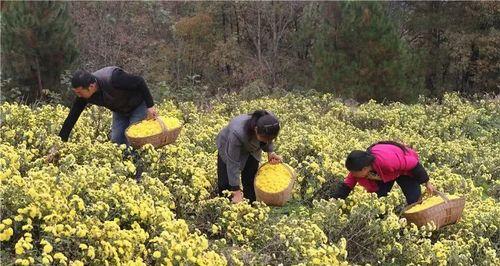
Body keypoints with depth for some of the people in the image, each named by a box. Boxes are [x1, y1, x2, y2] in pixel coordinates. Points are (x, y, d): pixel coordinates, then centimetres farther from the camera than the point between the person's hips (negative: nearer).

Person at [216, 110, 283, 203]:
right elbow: (233, 164, -38)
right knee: (225, 183, -5)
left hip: (252, 150, 4)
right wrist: (237, 192, -37)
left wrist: (270, 152, -25)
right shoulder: (237, 133, -47)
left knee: (249, 182, -1)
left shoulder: (271, 121, -33)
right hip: (228, 147, -4)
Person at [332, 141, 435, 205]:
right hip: (383, 173, 5)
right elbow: (346, 186, -15)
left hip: (405, 170, -5)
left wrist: (427, 182, -21)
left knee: (413, 200, -13)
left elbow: (414, 164, -33)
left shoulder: (386, 161, -47)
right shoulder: (358, 167, -28)